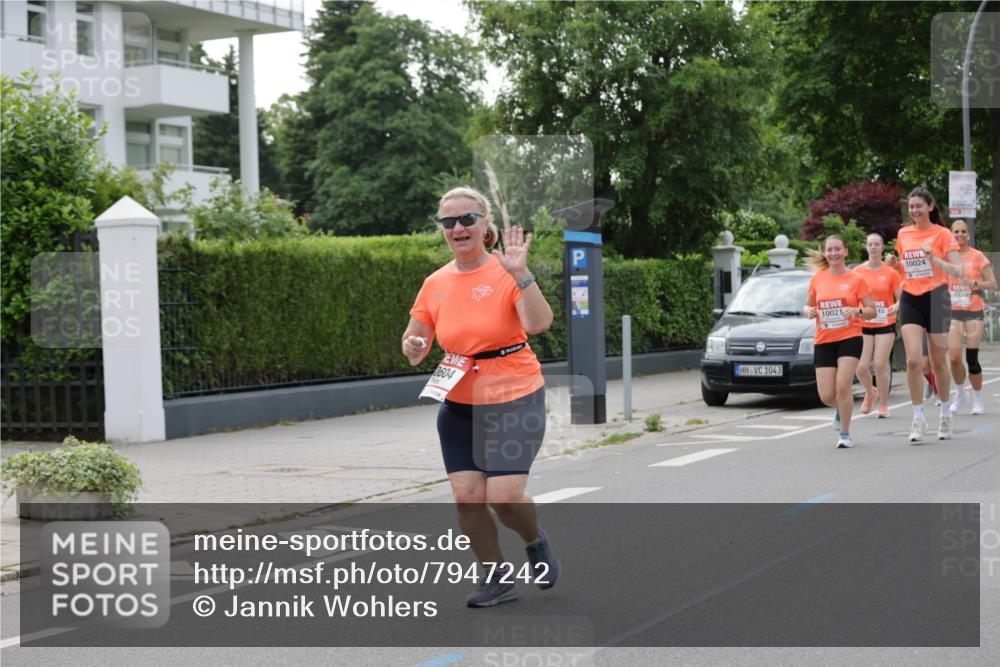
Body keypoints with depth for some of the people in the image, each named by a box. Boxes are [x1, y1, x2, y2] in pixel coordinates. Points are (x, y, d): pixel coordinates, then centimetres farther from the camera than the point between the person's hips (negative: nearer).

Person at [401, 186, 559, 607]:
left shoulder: (507, 273, -10)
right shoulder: (435, 284, 3)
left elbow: (538, 324, -26)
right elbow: (414, 341, 12)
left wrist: (521, 274, -35)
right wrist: (414, 348, -10)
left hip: (514, 399, -4)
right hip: (458, 405, 5)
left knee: (503, 496, -12)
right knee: (466, 496, -2)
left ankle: (536, 542, 22)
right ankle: (496, 577, 18)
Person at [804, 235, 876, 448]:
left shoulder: (856, 279, -1)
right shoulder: (817, 279, 6)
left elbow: (872, 311, 0)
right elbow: (808, 305, 19)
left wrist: (857, 311, -20)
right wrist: (808, 311, -4)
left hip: (850, 338, -3)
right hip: (823, 342, 3)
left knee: (843, 386, -16)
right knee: (826, 396, -2)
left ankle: (845, 433, 1)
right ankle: (841, 409, 35)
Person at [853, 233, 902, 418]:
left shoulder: (891, 273, -1)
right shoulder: (857, 272, 3)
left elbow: (900, 298, 2)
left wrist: (895, 307, -19)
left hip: (885, 325, -2)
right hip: (863, 325, 2)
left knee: (880, 365, -8)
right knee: (861, 367, -6)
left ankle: (883, 404, 7)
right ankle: (870, 393, 25)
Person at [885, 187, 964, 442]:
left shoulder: (942, 234, -5)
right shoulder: (903, 234, 8)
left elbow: (958, 271, -11)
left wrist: (934, 259, -26)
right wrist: (894, 263, -1)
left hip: (936, 298, -3)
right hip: (910, 300, 3)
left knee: (938, 362, 7)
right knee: (913, 360, -12)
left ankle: (945, 414, 26)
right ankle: (918, 418, -5)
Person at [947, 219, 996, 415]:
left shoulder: (977, 256, -1)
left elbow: (992, 283, -2)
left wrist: (974, 283, -16)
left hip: (974, 312, -2)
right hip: (953, 312, 2)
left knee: (971, 358, -4)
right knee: (954, 357, -9)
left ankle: (978, 400, 11)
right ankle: (961, 393, 14)